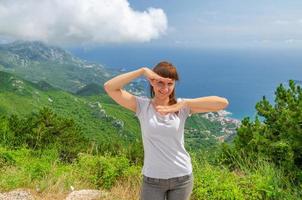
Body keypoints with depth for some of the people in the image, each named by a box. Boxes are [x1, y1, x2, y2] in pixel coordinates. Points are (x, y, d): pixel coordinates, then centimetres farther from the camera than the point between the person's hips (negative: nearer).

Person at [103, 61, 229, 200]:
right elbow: (109, 87, -17)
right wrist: (142, 71, -21)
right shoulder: (142, 106, -8)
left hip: (182, 177, 1)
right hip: (152, 179, -1)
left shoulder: (182, 106, -7)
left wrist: (185, 103, -25)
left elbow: (223, 103, -17)